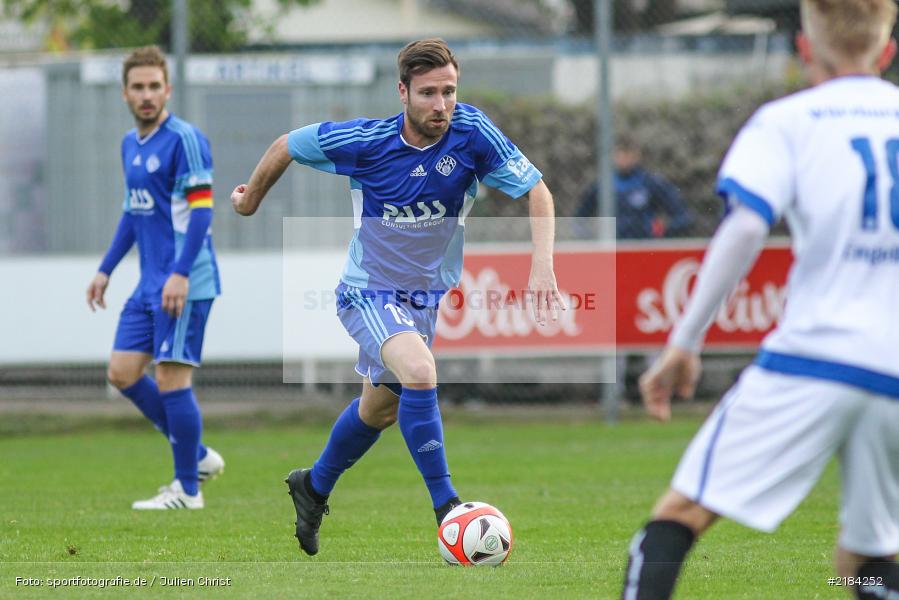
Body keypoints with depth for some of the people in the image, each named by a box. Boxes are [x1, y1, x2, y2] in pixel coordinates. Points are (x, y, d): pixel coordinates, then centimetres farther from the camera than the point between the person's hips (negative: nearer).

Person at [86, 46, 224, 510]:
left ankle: (187, 489, 3)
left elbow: (201, 209, -17)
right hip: (151, 282, 9)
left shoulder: (184, 139, -12)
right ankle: (197, 457, 19)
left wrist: (181, 274, -24)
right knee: (123, 372, 7)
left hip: (184, 284, -9)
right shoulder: (130, 144, 14)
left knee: (170, 378, -7)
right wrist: (105, 270, 24)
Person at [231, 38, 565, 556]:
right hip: (369, 293, -5)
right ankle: (446, 505, -24)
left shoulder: (471, 132, -19)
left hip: (430, 295, 5)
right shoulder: (365, 141, -22)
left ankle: (313, 488, 47)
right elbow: (288, 146, -6)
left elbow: (536, 190, -14)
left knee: (381, 407, 21)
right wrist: (251, 198, 10)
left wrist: (542, 265, -28)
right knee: (420, 371, -32)